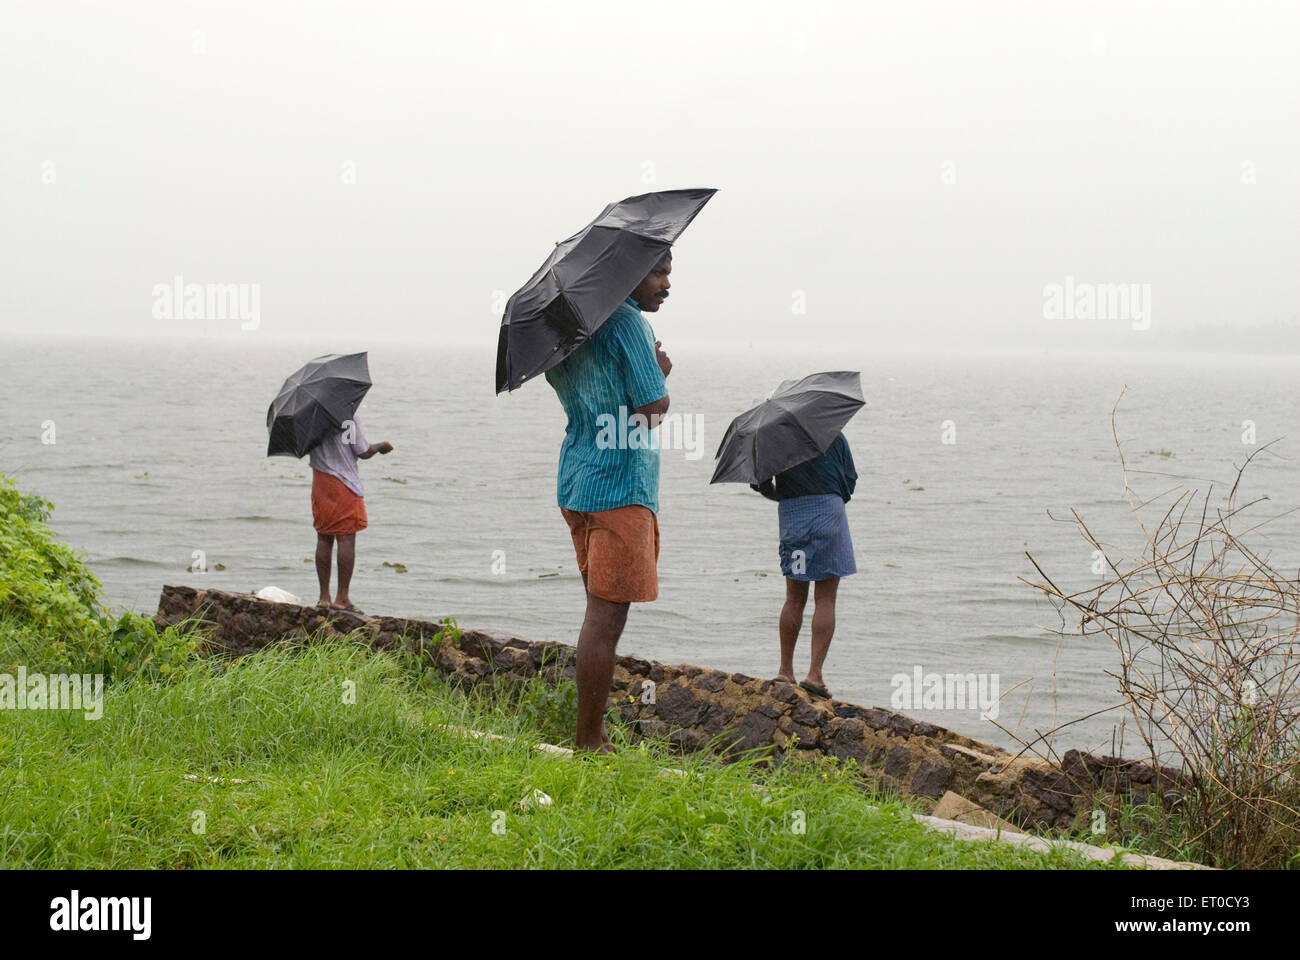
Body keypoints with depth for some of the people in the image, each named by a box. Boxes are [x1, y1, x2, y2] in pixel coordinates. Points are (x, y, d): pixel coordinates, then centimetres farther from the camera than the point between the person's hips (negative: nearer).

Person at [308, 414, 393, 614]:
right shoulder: (351, 419, -11)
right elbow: (364, 453, -8)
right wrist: (381, 446, 12)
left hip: (321, 484, 5)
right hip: (345, 485, -5)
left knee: (324, 539, 12)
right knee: (346, 539, -2)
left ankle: (324, 597, 14)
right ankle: (342, 599, -4)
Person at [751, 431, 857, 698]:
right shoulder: (834, 436, 4)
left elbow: (762, 483, 2)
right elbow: (850, 481, 6)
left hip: (791, 514, 2)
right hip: (828, 512, -2)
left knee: (794, 598, 13)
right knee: (825, 600, 0)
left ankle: (785, 671, 15)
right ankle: (815, 674, -6)